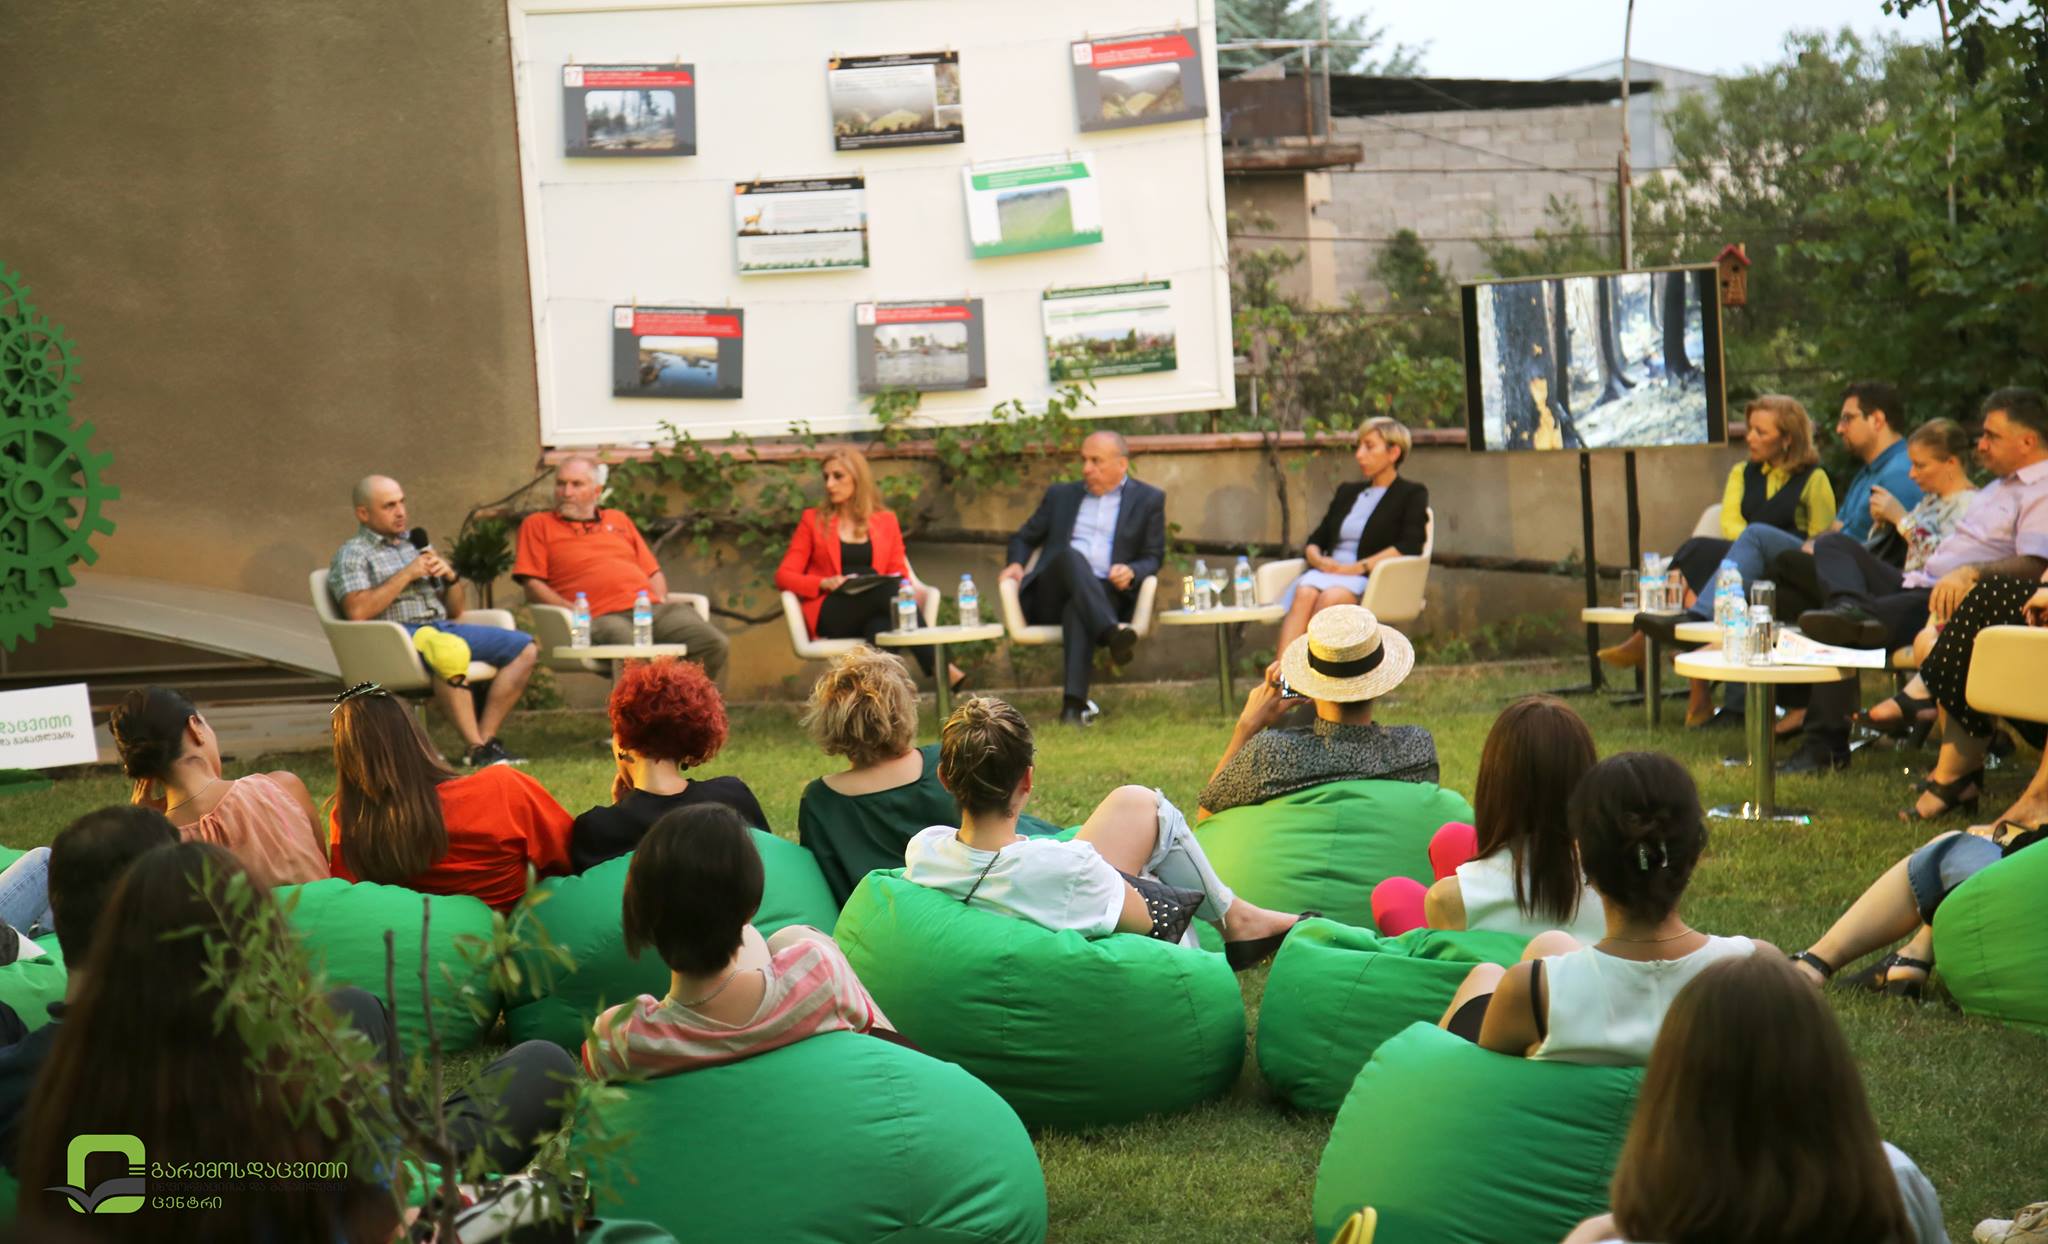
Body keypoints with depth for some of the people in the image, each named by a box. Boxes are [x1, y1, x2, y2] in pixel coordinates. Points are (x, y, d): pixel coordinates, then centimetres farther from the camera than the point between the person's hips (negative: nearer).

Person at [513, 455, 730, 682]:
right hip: (601, 618, -5)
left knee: (714, 643, -22)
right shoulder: (537, 525, 18)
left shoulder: (619, 519, 31)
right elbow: (533, 586, 6)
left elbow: (653, 572, 30)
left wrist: (660, 601, 7)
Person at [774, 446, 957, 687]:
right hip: (830, 617, -2)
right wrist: (824, 583, -10)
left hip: (872, 616, 2)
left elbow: (899, 574, 13)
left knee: (881, 626, -38)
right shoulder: (813, 520, 14)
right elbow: (783, 576, 9)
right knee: (891, 590, -33)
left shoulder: (885, 521, 19)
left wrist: (902, 585, -13)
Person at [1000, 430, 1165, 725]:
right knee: (1071, 554, -34)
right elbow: (1023, 538, 30)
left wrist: (1131, 572, -11)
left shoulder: (1148, 500, 17)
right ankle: (1112, 633, -56)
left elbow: (1153, 558, 13)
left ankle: (1075, 704, -55)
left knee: (1077, 609, -40)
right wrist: (1016, 563, 7)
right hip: (1050, 598, 2)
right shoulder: (1061, 495, 25)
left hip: (1105, 595, -2)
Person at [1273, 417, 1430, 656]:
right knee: (1305, 592, -32)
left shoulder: (1412, 495, 9)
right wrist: (1318, 559, -2)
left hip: (1371, 581, -4)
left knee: (1331, 596, -38)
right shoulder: (1348, 492, 27)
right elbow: (1315, 540, 23)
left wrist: (1359, 567, -15)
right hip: (1329, 572, 5)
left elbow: (1409, 547, -7)